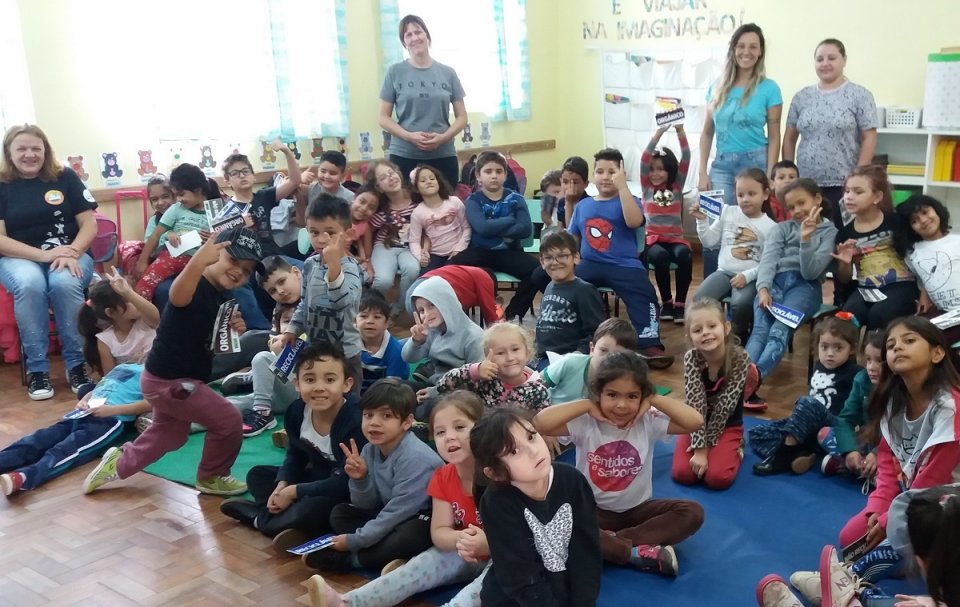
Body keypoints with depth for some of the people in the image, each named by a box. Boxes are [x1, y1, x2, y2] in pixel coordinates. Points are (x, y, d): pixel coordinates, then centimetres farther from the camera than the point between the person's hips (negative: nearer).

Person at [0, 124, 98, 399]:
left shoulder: (65, 178, 4)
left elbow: (90, 224, 1)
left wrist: (71, 253, -17)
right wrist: (43, 255, -18)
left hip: (70, 255, 0)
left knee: (64, 283, -34)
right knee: (29, 285, -34)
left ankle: (76, 363, -20)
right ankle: (37, 368, -24)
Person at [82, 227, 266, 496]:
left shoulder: (221, 297, 4)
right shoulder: (195, 286, -25)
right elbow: (177, 295, -52)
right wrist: (198, 260, -72)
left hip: (174, 378, 10)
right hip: (168, 381, -10)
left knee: (170, 435, 28)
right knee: (228, 420, -4)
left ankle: (118, 463, 42)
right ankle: (211, 477, 17)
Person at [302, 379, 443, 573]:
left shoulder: (415, 457, -26)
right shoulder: (370, 450, -3)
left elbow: (399, 511, -24)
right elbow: (367, 506, 4)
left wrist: (354, 540, -18)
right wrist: (360, 479, -18)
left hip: (428, 521, -8)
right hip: (391, 518, 8)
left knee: (408, 537, -37)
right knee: (340, 513, 4)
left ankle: (346, 559, -15)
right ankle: (386, 555, -16)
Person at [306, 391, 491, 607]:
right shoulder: (443, 477, -2)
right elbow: (439, 533, -6)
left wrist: (484, 543, -40)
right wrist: (461, 540, -31)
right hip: (464, 555, 6)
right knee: (424, 563, -15)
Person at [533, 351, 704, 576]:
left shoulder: (649, 421, -10)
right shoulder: (585, 424, -15)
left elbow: (695, 421, -20)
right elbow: (540, 423, -31)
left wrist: (654, 400, -18)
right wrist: (587, 405, -24)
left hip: (637, 509, 3)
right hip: (594, 511, -3)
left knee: (692, 512, -20)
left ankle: (610, 544, -23)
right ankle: (640, 553, -26)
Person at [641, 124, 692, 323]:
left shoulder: (677, 186, 9)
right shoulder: (647, 187, 8)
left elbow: (686, 159, -3)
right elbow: (644, 161, -7)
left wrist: (680, 131, -16)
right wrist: (658, 133, -18)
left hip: (675, 238, 1)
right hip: (653, 239, -1)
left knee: (685, 255, -34)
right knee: (660, 256, -36)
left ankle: (680, 303, -21)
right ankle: (666, 301, -15)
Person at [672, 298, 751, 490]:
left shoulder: (740, 359, -24)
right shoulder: (691, 358, -19)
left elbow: (724, 406, -21)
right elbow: (696, 404, -24)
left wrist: (705, 445, -19)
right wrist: (699, 447, -29)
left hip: (727, 427, -2)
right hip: (696, 425, 2)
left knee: (717, 477, -22)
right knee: (682, 473, -18)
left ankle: (735, 449, 9)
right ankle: (705, 449, 13)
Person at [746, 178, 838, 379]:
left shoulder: (830, 232, 14)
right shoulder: (781, 228, 23)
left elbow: (810, 272, 0)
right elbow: (768, 259, 3)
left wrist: (806, 239, -13)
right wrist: (763, 288, -17)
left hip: (805, 286, -2)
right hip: (775, 280, 2)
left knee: (781, 329, -34)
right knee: (761, 328, -31)